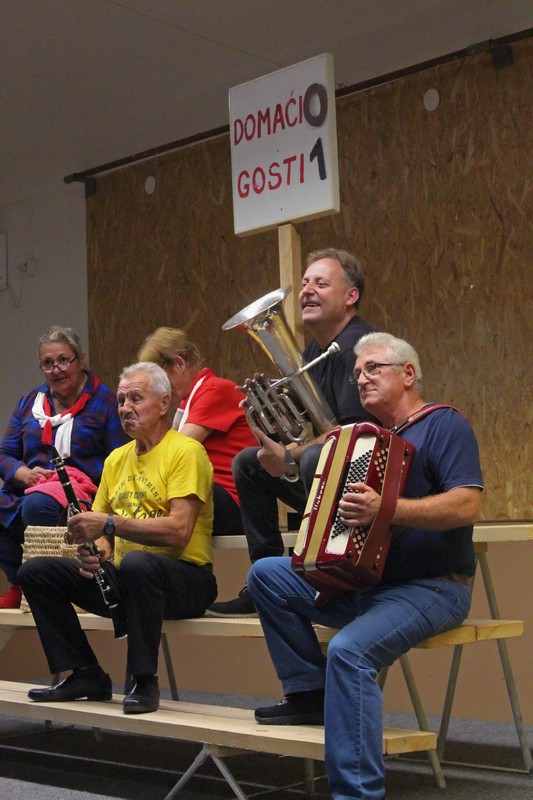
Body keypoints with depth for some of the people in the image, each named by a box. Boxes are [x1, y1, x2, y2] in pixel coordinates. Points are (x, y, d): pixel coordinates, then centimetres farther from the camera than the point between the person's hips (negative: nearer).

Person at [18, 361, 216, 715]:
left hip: (185, 577, -7)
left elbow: (179, 531, -19)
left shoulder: (185, 451, -7)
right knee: (36, 570, -6)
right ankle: (86, 675, -1)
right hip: (123, 580, 7)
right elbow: (101, 527, 20)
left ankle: (145, 681, -23)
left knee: (137, 562, -39)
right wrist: (96, 550, -4)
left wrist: (110, 523, -23)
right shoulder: (117, 459, 17)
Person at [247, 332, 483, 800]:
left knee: (349, 650, -32)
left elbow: (466, 506, -22)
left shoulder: (444, 425, -7)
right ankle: (308, 693, 3)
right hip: (362, 582, 8)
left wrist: (386, 509, -32)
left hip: (430, 588, -8)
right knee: (267, 575, -1)